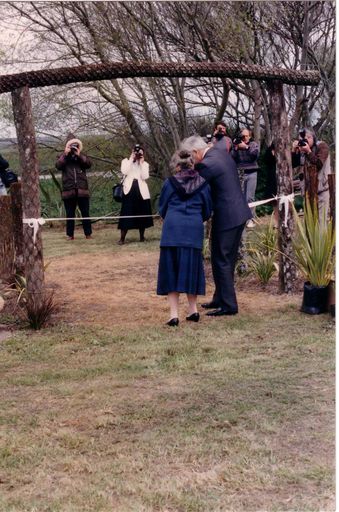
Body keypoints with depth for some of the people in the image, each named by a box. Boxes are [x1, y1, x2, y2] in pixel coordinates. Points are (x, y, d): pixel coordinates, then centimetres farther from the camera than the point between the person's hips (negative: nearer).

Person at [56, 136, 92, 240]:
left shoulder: (81, 156, 14)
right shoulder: (62, 157, 11)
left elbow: (89, 164, -5)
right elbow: (58, 165, -10)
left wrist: (79, 155, -13)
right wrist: (65, 154, -14)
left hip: (82, 190, 1)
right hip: (69, 190, -1)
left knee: (85, 213, 3)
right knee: (70, 214, 5)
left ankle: (88, 233, 9)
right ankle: (70, 235, 10)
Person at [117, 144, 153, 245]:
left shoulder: (145, 164, 12)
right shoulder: (126, 161, 10)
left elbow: (145, 177, -5)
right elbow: (124, 172, -11)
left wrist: (141, 163, -4)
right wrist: (131, 160, -6)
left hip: (141, 191, 2)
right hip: (129, 189, -2)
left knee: (142, 214, 5)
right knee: (126, 214, -7)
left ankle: (142, 237, 19)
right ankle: (122, 238, -5)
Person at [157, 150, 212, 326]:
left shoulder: (170, 183, 2)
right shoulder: (202, 184, 6)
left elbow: (162, 208, 12)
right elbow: (207, 212, 12)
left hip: (172, 230, -2)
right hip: (194, 231, 2)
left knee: (171, 270, 4)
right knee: (191, 269, 14)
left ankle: (174, 314, -1)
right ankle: (193, 310, 19)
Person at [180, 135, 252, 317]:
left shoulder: (207, 164, -19)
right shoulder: (220, 150, 8)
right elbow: (224, 140, 31)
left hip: (226, 218, -10)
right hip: (239, 213, 10)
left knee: (222, 261, -2)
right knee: (226, 260, 18)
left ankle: (228, 305, 2)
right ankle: (220, 299, 28)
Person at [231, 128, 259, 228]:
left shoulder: (253, 144, 8)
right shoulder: (237, 144, 9)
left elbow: (255, 154, -11)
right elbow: (232, 157, 1)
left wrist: (246, 147, -17)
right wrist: (235, 148, -12)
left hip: (251, 173, -1)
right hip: (239, 173, 1)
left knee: (250, 197, -5)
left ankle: (250, 219, -1)